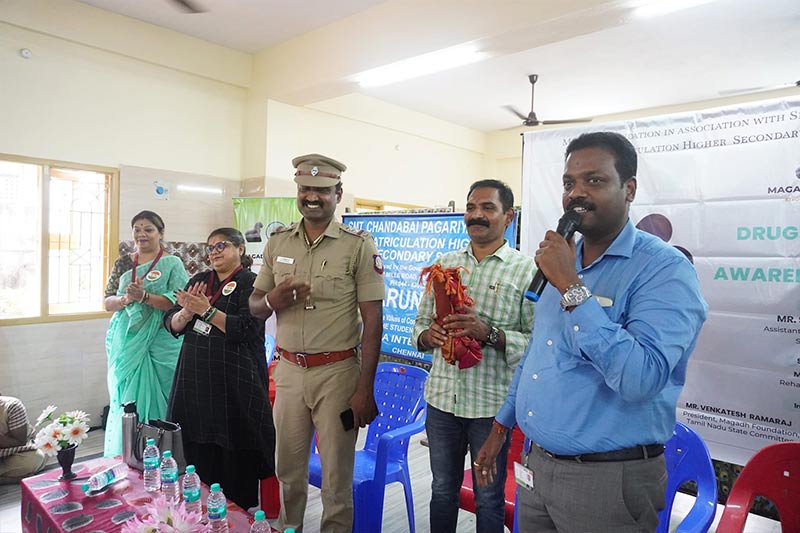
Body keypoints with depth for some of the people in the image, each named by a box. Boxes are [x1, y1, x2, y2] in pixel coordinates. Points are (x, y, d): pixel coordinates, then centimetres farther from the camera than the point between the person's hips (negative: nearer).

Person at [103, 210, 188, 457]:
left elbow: (178, 302, -11)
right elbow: (107, 302, 9)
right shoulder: (123, 263, 12)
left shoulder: (172, 264, -1)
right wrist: (126, 299, -11)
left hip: (158, 343, -4)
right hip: (126, 341, 4)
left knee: (153, 398, -1)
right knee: (123, 398, 8)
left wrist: (144, 297, -22)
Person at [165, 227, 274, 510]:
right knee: (196, 451, 10)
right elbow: (172, 325, 10)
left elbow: (247, 330, -17)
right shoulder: (199, 280, 13)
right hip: (194, 378, 6)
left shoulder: (250, 283, -5)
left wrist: (207, 310, -18)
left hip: (234, 381, -5)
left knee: (233, 452, 1)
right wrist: (187, 311, -10)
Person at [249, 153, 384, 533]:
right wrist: (272, 300, -12)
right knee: (288, 469, 18)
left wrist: (365, 390, -12)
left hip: (337, 372, -4)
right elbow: (254, 305, 12)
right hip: (288, 370, 4)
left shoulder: (359, 246, -7)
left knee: (337, 475, 8)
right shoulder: (278, 242, 6)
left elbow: (373, 323, -9)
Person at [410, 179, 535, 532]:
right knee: (442, 490, 21)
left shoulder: (526, 270, -7)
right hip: (442, 398, 4)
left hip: (492, 404, -3)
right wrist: (428, 335, -12)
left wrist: (490, 334, -27)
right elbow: (420, 325, 10)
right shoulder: (445, 263, 7)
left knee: (489, 498, 16)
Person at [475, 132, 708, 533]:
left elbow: (640, 378, -30)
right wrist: (501, 426, 16)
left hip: (609, 480, -6)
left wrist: (571, 287, -27)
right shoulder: (559, 260, 6)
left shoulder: (665, 270, -16)